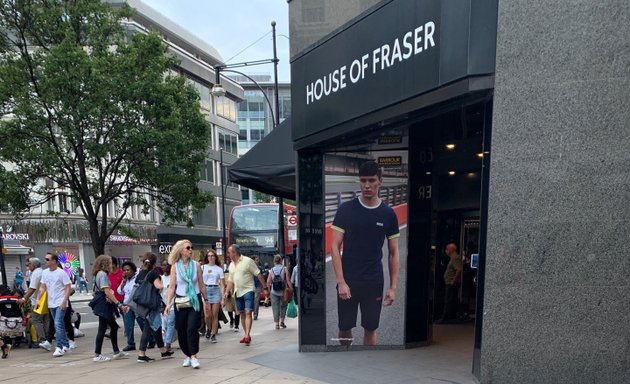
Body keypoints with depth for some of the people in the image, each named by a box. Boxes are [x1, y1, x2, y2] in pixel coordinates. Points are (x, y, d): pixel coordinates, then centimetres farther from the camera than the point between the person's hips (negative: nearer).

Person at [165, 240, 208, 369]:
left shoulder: (196, 265, -1)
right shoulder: (175, 267, -3)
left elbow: (201, 284, 6)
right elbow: (171, 286, -4)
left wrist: (205, 299, 9)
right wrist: (168, 303, -11)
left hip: (195, 300, -1)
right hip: (180, 301, 1)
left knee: (192, 328, -12)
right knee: (181, 330, 7)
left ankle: (193, 356, -5)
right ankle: (188, 356, 23)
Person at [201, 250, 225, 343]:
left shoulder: (219, 269, 8)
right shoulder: (203, 267, 6)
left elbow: (221, 284, 6)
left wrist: (223, 298, -2)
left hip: (216, 291, 1)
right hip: (205, 290, -1)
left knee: (215, 315, 1)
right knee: (207, 315, -8)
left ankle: (213, 335, 14)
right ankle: (208, 328, 23)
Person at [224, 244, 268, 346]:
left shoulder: (247, 261, -9)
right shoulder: (231, 265, 12)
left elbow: (258, 274, -8)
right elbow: (230, 280, 17)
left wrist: (265, 287, -9)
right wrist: (227, 292, 4)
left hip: (248, 290, -7)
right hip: (237, 292, 7)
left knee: (248, 313, -13)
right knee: (242, 314, 10)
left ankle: (247, 335, -17)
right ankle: (247, 335, 20)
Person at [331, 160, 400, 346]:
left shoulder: (388, 214, 0)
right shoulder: (346, 209, -5)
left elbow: (393, 253, 5)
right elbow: (335, 247, -5)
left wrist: (393, 286, -1)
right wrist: (341, 281, -12)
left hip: (374, 282, 1)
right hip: (348, 281, -1)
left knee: (370, 328, 9)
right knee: (345, 327, 11)